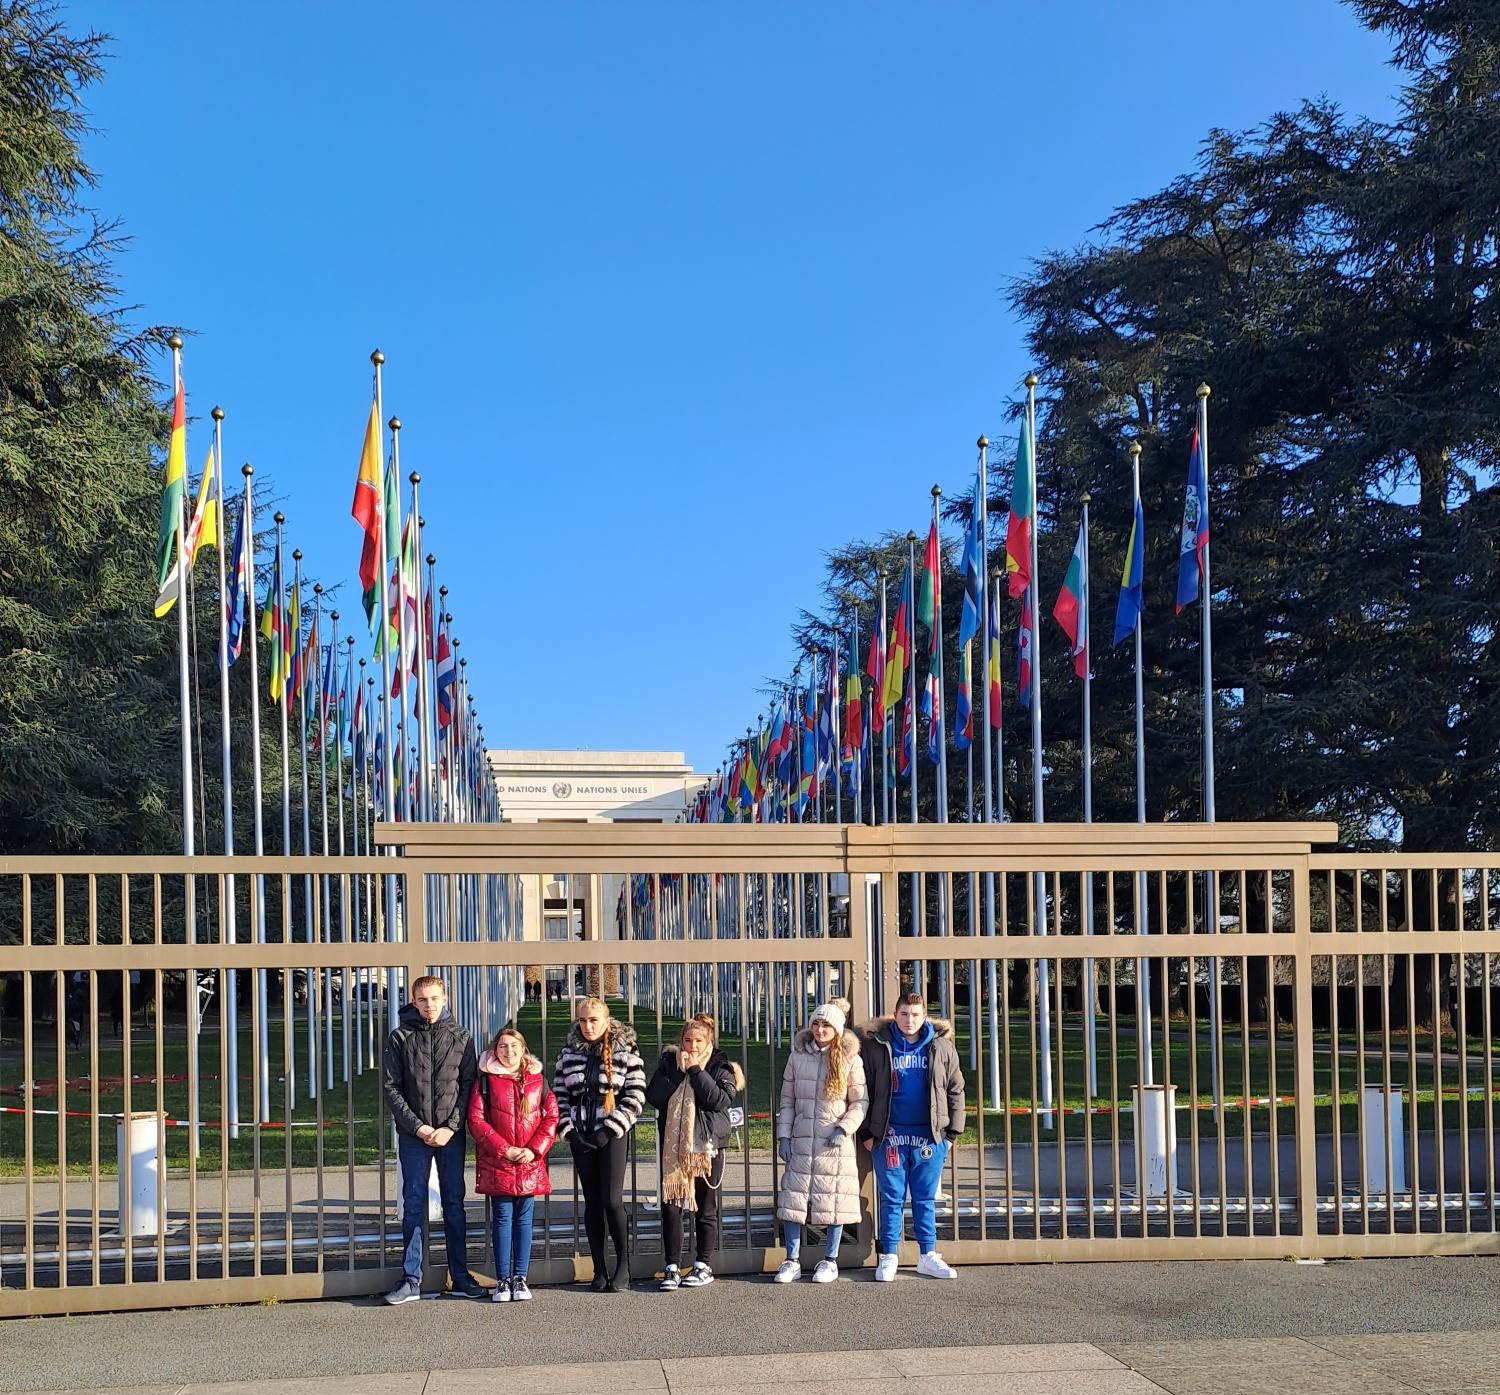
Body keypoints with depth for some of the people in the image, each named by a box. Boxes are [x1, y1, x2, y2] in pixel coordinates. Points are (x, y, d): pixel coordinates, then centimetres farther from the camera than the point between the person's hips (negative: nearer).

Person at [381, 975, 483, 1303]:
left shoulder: (461, 1038, 5)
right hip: (413, 1136, -1)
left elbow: (469, 1086, 1)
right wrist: (418, 1127, -10)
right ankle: (411, 1279, 7)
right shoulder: (400, 1038, 2)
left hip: (452, 1135, 1)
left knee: (454, 1204, 6)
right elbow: (390, 1088, -1)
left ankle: (460, 1278, 12)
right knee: (414, 1205, 2)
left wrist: (450, 1127, -10)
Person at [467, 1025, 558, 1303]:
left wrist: (535, 1149, -7)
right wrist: (504, 1149, -11)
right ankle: (503, 1280, 7)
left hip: (530, 1162, 2)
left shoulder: (537, 1080, 7)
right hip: (497, 1162, -2)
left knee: (524, 1218, 5)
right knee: (502, 1217, 0)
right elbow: (476, 1120, -4)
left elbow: (551, 1116, 5)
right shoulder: (485, 1081, 1)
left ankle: (520, 1278, 11)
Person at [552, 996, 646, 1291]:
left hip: (612, 1135, -4)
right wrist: (568, 1131, -3)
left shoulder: (626, 1053, -1)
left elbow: (635, 1097, -6)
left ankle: (623, 1262, 4)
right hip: (580, 1137, 4)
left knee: (612, 1200, -11)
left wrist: (609, 1131, -11)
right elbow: (559, 1096, 9)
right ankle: (599, 1269, 10)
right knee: (592, 1201, 6)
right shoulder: (568, 1054, 9)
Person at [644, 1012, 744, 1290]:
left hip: (708, 1146, -2)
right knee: (671, 1206, -2)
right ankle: (673, 1267, 5)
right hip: (674, 1146, 2)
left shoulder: (721, 1067, 0)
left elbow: (719, 1100, -17)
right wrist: (681, 1070, -13)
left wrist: (695, 1070, -15)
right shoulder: (669, 1063, 6)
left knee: (706, 1209, 7)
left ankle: (704, 1266, 17)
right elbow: (653, 1096, -8)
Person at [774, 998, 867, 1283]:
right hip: (801, 1142, 2)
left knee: (834, 1200, 4)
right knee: (793, 1199, 0)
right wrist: (783, 1136, 3)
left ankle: (830, 1261, 18)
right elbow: (787, 1100, 10)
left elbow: (860, 1102, 1)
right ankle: (792, 1261, 11)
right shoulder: (798, 1056, 5)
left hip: (835, 1145, -2)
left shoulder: (850, 1059, -2)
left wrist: (844, 1129, -12)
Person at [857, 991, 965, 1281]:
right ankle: (887, 1257, 13)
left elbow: (955, 1091, 8)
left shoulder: (942, 1047, 3)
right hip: (890, 1136, -1)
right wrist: (866, 1133, 0)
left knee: (926, 1199, 10)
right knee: (891, 1199, 5)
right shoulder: (876, 1046, -1)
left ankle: (928, 1256, 18)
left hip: (930, 1137, 1)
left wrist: (952, 1132, 3)